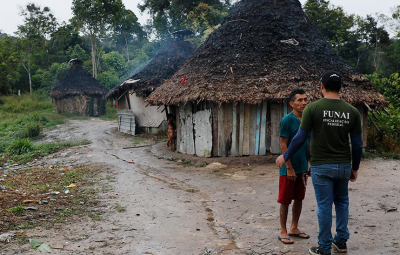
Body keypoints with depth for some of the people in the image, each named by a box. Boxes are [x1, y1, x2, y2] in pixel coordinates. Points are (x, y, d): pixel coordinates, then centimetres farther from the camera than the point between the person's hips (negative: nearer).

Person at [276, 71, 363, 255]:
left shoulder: (313, 108, -11)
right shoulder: (352, 111, -1)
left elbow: (300, 138, -10)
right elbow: (357, 145, 2)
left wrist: (285, 157, 3)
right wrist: (355, 168, 14)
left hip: (321, 166, -3)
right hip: (344, 166, 3)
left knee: (324, 206, 4)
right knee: (342, 202, 21)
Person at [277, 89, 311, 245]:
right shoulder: (287, 120, -13)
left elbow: (308, 144, 15)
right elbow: (283, 145, -14)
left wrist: (308, 165, 14)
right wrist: (289, 168, -17)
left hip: (302, 168, 7)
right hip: (289, 169, -7)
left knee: (299, 199, 14)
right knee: (285, 201, 3)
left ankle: (294, 228, 29)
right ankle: (283, 232, 14)